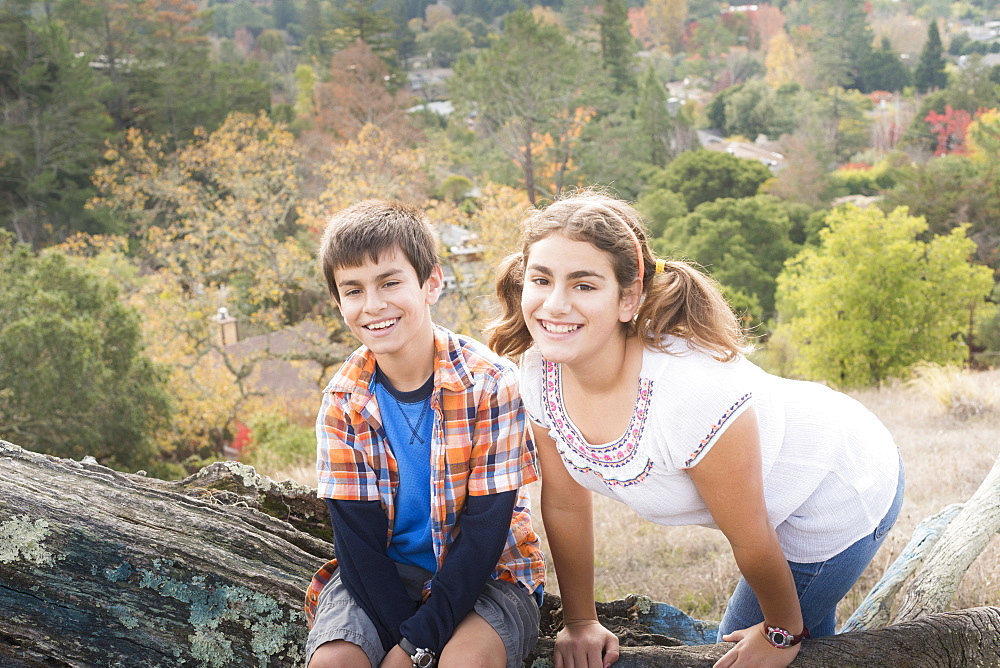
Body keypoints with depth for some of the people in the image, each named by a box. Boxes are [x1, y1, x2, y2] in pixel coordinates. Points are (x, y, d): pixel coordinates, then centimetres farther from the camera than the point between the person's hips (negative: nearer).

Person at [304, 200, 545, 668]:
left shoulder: (489, 383, -16)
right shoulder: (344, 401, -7)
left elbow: (484, 531, -16)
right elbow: (358, 539, -7)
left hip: (487, 572, -2)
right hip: (382, 575, 3)